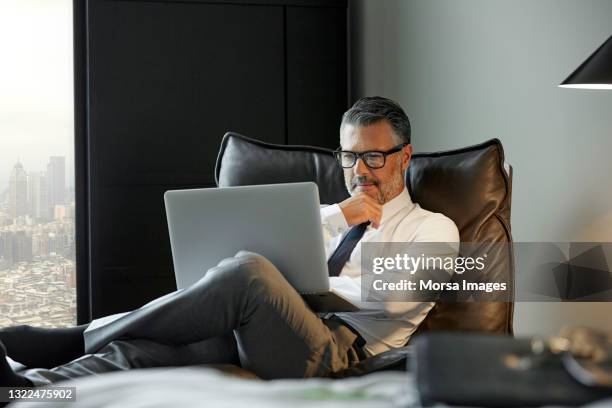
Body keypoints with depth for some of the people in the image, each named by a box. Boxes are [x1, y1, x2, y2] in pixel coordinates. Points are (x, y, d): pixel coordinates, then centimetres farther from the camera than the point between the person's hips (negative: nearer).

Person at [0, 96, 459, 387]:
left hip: (335, 344, -5)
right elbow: (273, 252, 17)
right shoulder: (324, 214, 34)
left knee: (249, 273, -34)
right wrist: (339, 217, 6)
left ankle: (81, 339, -28)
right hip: (257, 336, 6)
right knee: (141, 348, -25)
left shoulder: (432, 228, 16)